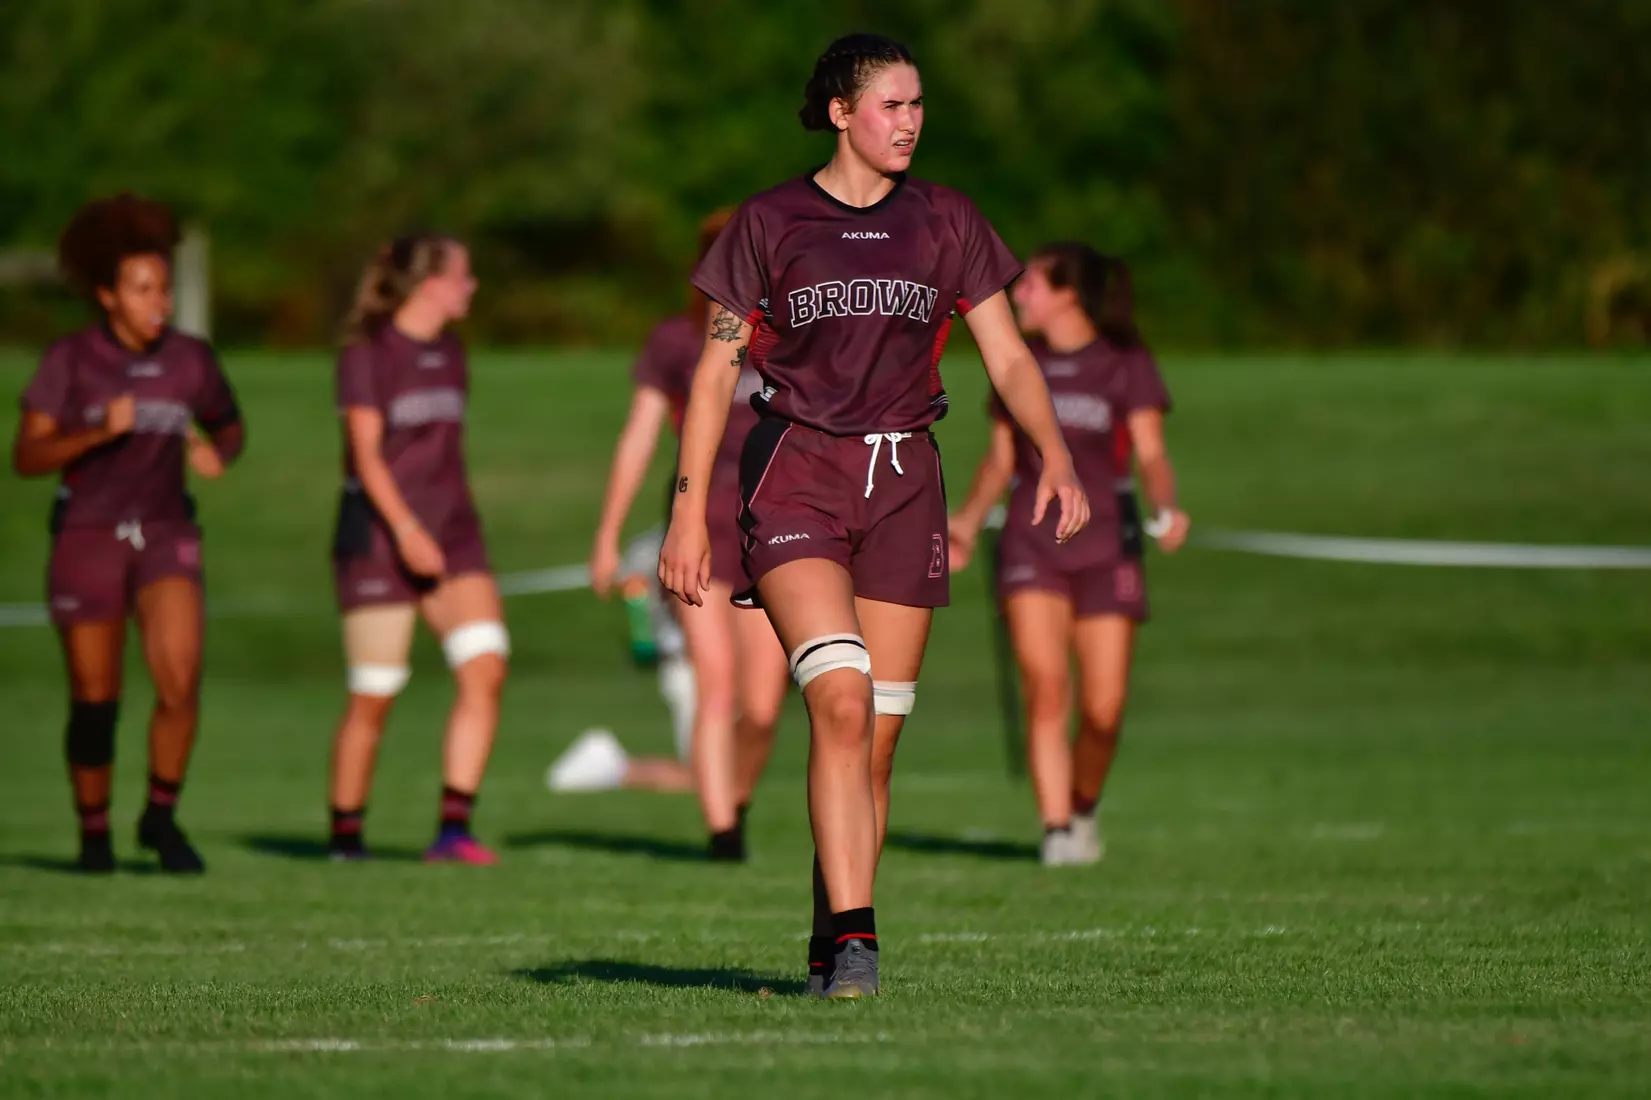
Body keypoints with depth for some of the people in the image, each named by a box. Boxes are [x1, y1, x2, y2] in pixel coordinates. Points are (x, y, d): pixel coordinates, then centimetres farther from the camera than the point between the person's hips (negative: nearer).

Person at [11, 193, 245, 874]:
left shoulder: (190, 360, 1)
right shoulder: (69, 362, -6)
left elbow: (230, 428, 18)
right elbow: (27, 458, -9)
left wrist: (217, 453, -5)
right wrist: (98, 433, -24)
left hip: (165, 536, 1)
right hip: (87, 537, -1)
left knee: (180, 682, -18)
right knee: (95, 702, 4)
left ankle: (161, 817, 2)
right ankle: (94, 834, 23)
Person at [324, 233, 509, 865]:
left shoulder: (449, 356, 13)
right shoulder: (367, 354, -7)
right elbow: (366, 452, -14)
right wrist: (405, 528, -25)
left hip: (451, 533, 6)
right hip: (379, 537, -6)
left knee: (485, 667, -12)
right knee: (373, 697, -4)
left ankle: (453, 830, -12)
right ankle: (345, 837, 12)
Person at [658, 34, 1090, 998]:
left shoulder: (945, 221, 8)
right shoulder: (770, 223, 2)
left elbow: (1008, 355, 6)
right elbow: (716, 373, 4)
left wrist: (1055, 453, -12)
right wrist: (690, 510, -2)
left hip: (904, 485, 3)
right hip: (797, 478, -3)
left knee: (878, 738, 2)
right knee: (841, 701, -22)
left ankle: (830, 951, 15)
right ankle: (855, 940, -24)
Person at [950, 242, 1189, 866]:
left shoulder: (1127, 366, 0)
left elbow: (1150, 454, -5)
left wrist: (1166, 509, -23)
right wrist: (968, 521, 4)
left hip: (1106, 545, -2)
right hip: (1031, 545, 2)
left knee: (1103, 709, -3)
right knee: (1045, 687, -17)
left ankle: (1084, 809, 25)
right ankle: (1057, 831, -17)